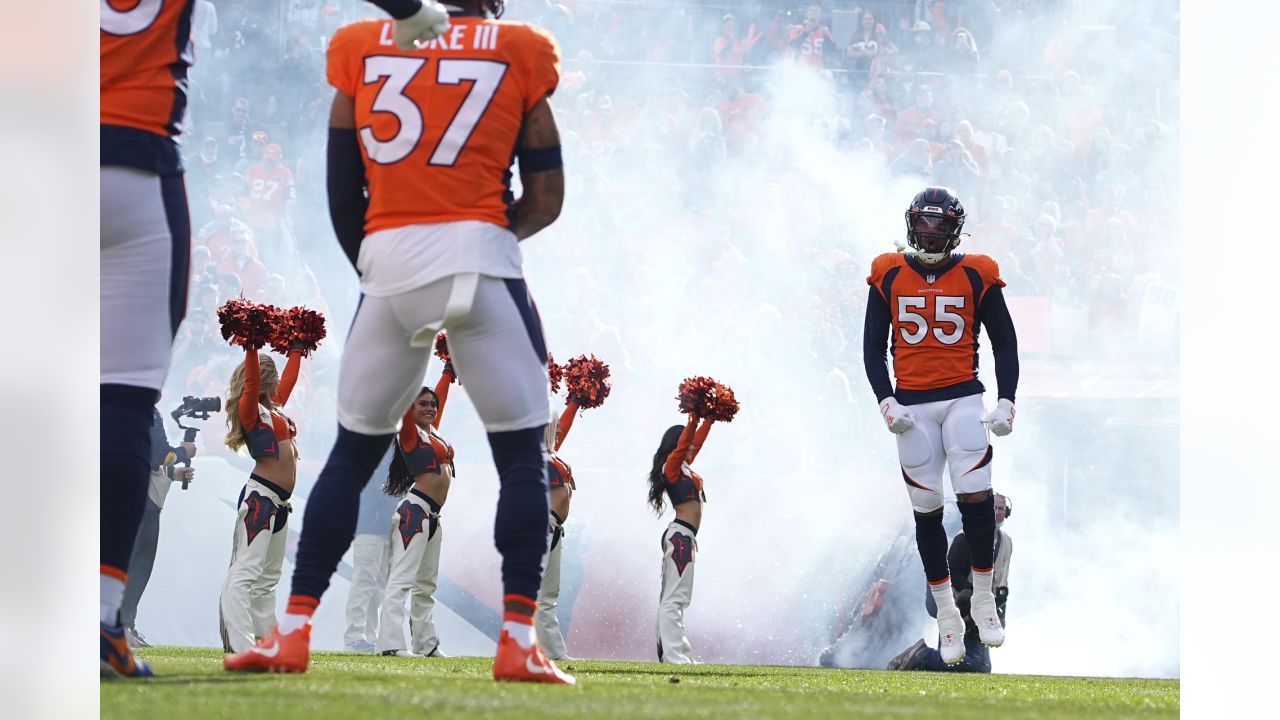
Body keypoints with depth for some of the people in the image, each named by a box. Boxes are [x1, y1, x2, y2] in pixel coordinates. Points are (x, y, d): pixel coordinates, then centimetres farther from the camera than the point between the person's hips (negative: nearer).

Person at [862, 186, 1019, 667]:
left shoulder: (976, 277, 1)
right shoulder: (889, 277, 4)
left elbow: (1004, 342, 7)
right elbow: (873, 347, 8)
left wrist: (1006, 401, -2)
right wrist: (886, 402, -4)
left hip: (962, 397, -1)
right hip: (911, 405, 1)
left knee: (976, 496, -15)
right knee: (926, 510, 2)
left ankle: (983, 599, 1)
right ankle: (946, 613, 12)